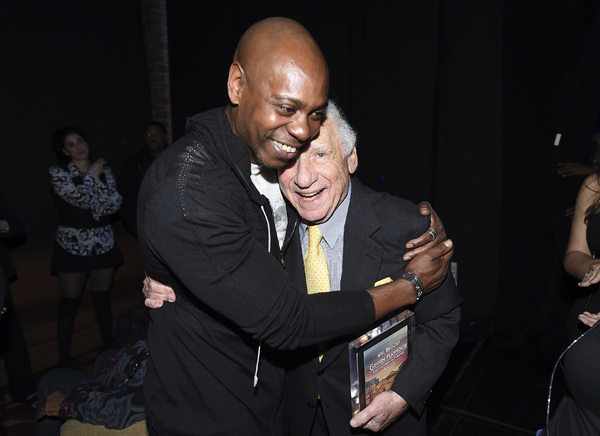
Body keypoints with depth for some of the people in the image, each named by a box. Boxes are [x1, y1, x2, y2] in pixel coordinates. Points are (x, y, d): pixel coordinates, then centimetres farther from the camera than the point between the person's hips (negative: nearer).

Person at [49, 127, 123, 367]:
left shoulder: (103, 170, 5)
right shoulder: (58, 173, -6)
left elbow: (114, 205, -6)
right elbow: (81, 198, -21)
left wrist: (98, 178, -14)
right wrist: (91, 175, -7)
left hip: (103, 244, 4)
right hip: (72, 246, -3)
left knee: (103, 297, 14)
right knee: (69, 303, 4)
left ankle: (108, 347, 29)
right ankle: (64, 358, 17)